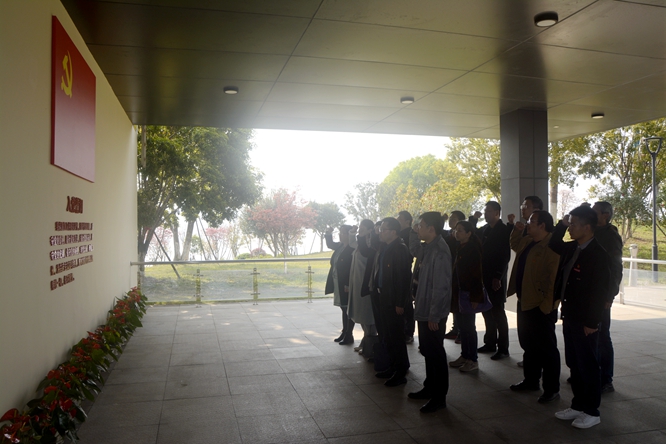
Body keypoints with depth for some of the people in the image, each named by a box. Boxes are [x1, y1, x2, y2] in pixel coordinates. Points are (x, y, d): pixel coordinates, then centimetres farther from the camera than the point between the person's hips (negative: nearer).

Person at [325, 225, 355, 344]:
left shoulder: (352, 249, -18)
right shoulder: (340, 246, 9)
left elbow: (353, 268, -22)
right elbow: (330, 244, 31)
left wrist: (348, 285, -24)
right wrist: (328, 234, 14)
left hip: (346, 285, -9)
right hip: (338, 284, 9)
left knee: (348, 309, 1)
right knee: (344, 308, 17)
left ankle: (349, 335, 10)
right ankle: (344, 332, 27)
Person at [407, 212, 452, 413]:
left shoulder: (439, 250, -21)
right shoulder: (427, 247, 7)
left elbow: (441, 287, -24)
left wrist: (434, 316, -21)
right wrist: (413, 233, 13)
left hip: (433, 314, -9)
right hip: (424, 310, 9)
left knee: (435, 353, 2)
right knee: (427, 351, 19)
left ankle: (439, 397, 15)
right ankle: (429, 388, 34)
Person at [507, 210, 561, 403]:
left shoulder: (552, 247, -19)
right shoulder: (528, 242, 10)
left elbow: (555, 279, -23)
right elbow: (514, 245, 33)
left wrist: (547, 305, -23)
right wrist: (517, 230, 15)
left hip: (541, 306, -10)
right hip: (524, 303, 10)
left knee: (546, 348, 2)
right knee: (528, 344, 20)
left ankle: (552, 389, 14)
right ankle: (531, 380, 34)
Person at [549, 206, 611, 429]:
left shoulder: (598, 254, -17)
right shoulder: (572, 249, 6)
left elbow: (600, 291, -19)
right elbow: (554, 245, 24)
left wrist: (591, 322, -19)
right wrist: (561, 224, 9)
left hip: (585, 322, -8)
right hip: (569, 316, 8)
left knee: (588, 365, 5)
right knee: (574, 364, 16)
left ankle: (592, 412, 19)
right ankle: (578, 405, 29)